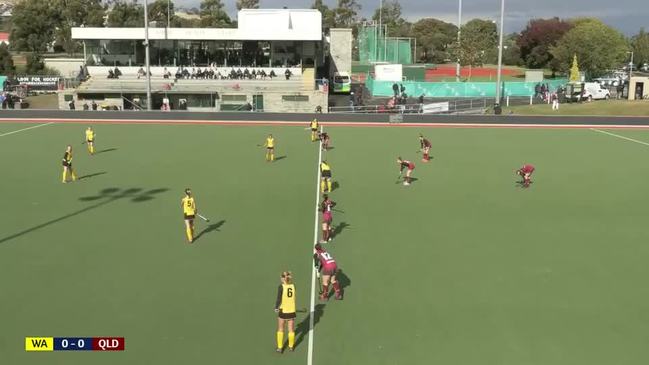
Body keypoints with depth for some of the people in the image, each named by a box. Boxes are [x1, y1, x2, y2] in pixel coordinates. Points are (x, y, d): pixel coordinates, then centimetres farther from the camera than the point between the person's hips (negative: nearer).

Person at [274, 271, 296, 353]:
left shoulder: (281, 286, -14)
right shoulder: (293, 286, -5)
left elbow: (279, 299, -12)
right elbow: (293, 297, 1)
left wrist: (276, 308, 2)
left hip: (283, 311, -3)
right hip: (292, 311, 3)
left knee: (280, 329, 15)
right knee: (291, 330, 16)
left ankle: (280, 348, 20)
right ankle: (291, 347, 30)